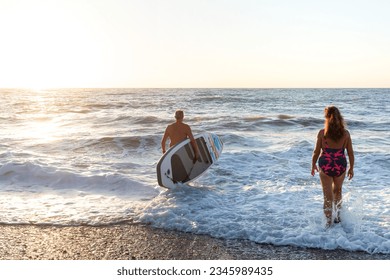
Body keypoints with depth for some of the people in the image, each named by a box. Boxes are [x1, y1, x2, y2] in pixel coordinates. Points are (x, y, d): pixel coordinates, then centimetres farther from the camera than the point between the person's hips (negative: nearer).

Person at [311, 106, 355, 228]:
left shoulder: (322, 133, -11)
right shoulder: (346, 133, -7)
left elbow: (316, 152, -6)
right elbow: (350, 153, -1)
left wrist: (313, 165, 10)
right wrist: (351, 168, 12)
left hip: (325, 166, -2)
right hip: (340, 166, 2)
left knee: (328, 196, 9)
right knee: (337, 191, 28)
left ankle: (329, 222, 12)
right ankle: (338, 216, 33)